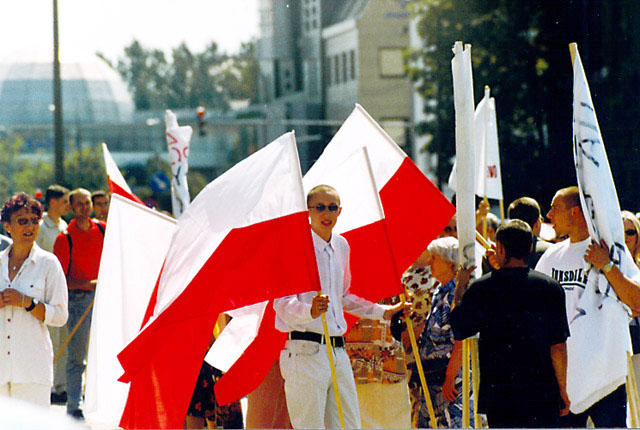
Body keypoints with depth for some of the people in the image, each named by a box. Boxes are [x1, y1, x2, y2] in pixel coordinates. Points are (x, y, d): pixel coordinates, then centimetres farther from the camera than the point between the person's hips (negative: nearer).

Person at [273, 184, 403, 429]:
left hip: (338, 351, 7)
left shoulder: (341, 246, 15)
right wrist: (310, 311, -34)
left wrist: (383, 312, 31)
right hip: (306, 352, -7)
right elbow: (282, 304, -14)